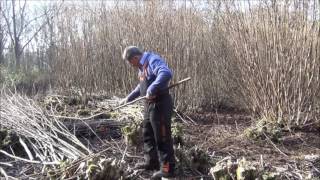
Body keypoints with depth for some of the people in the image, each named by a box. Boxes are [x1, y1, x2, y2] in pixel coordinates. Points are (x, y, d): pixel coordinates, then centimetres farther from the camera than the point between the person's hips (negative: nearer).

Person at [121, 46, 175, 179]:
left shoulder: (153, 60, -16)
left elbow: (166, 73, -35)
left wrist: (152, 90, -37)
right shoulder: (142, 66, 16)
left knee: (162, 137, -3)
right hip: (149, 104, 11)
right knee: (147, 135, 18)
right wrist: (129, 98, 32)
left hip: (160, 104, -10)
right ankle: (151, 162, 32)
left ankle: (167, 169, 7)